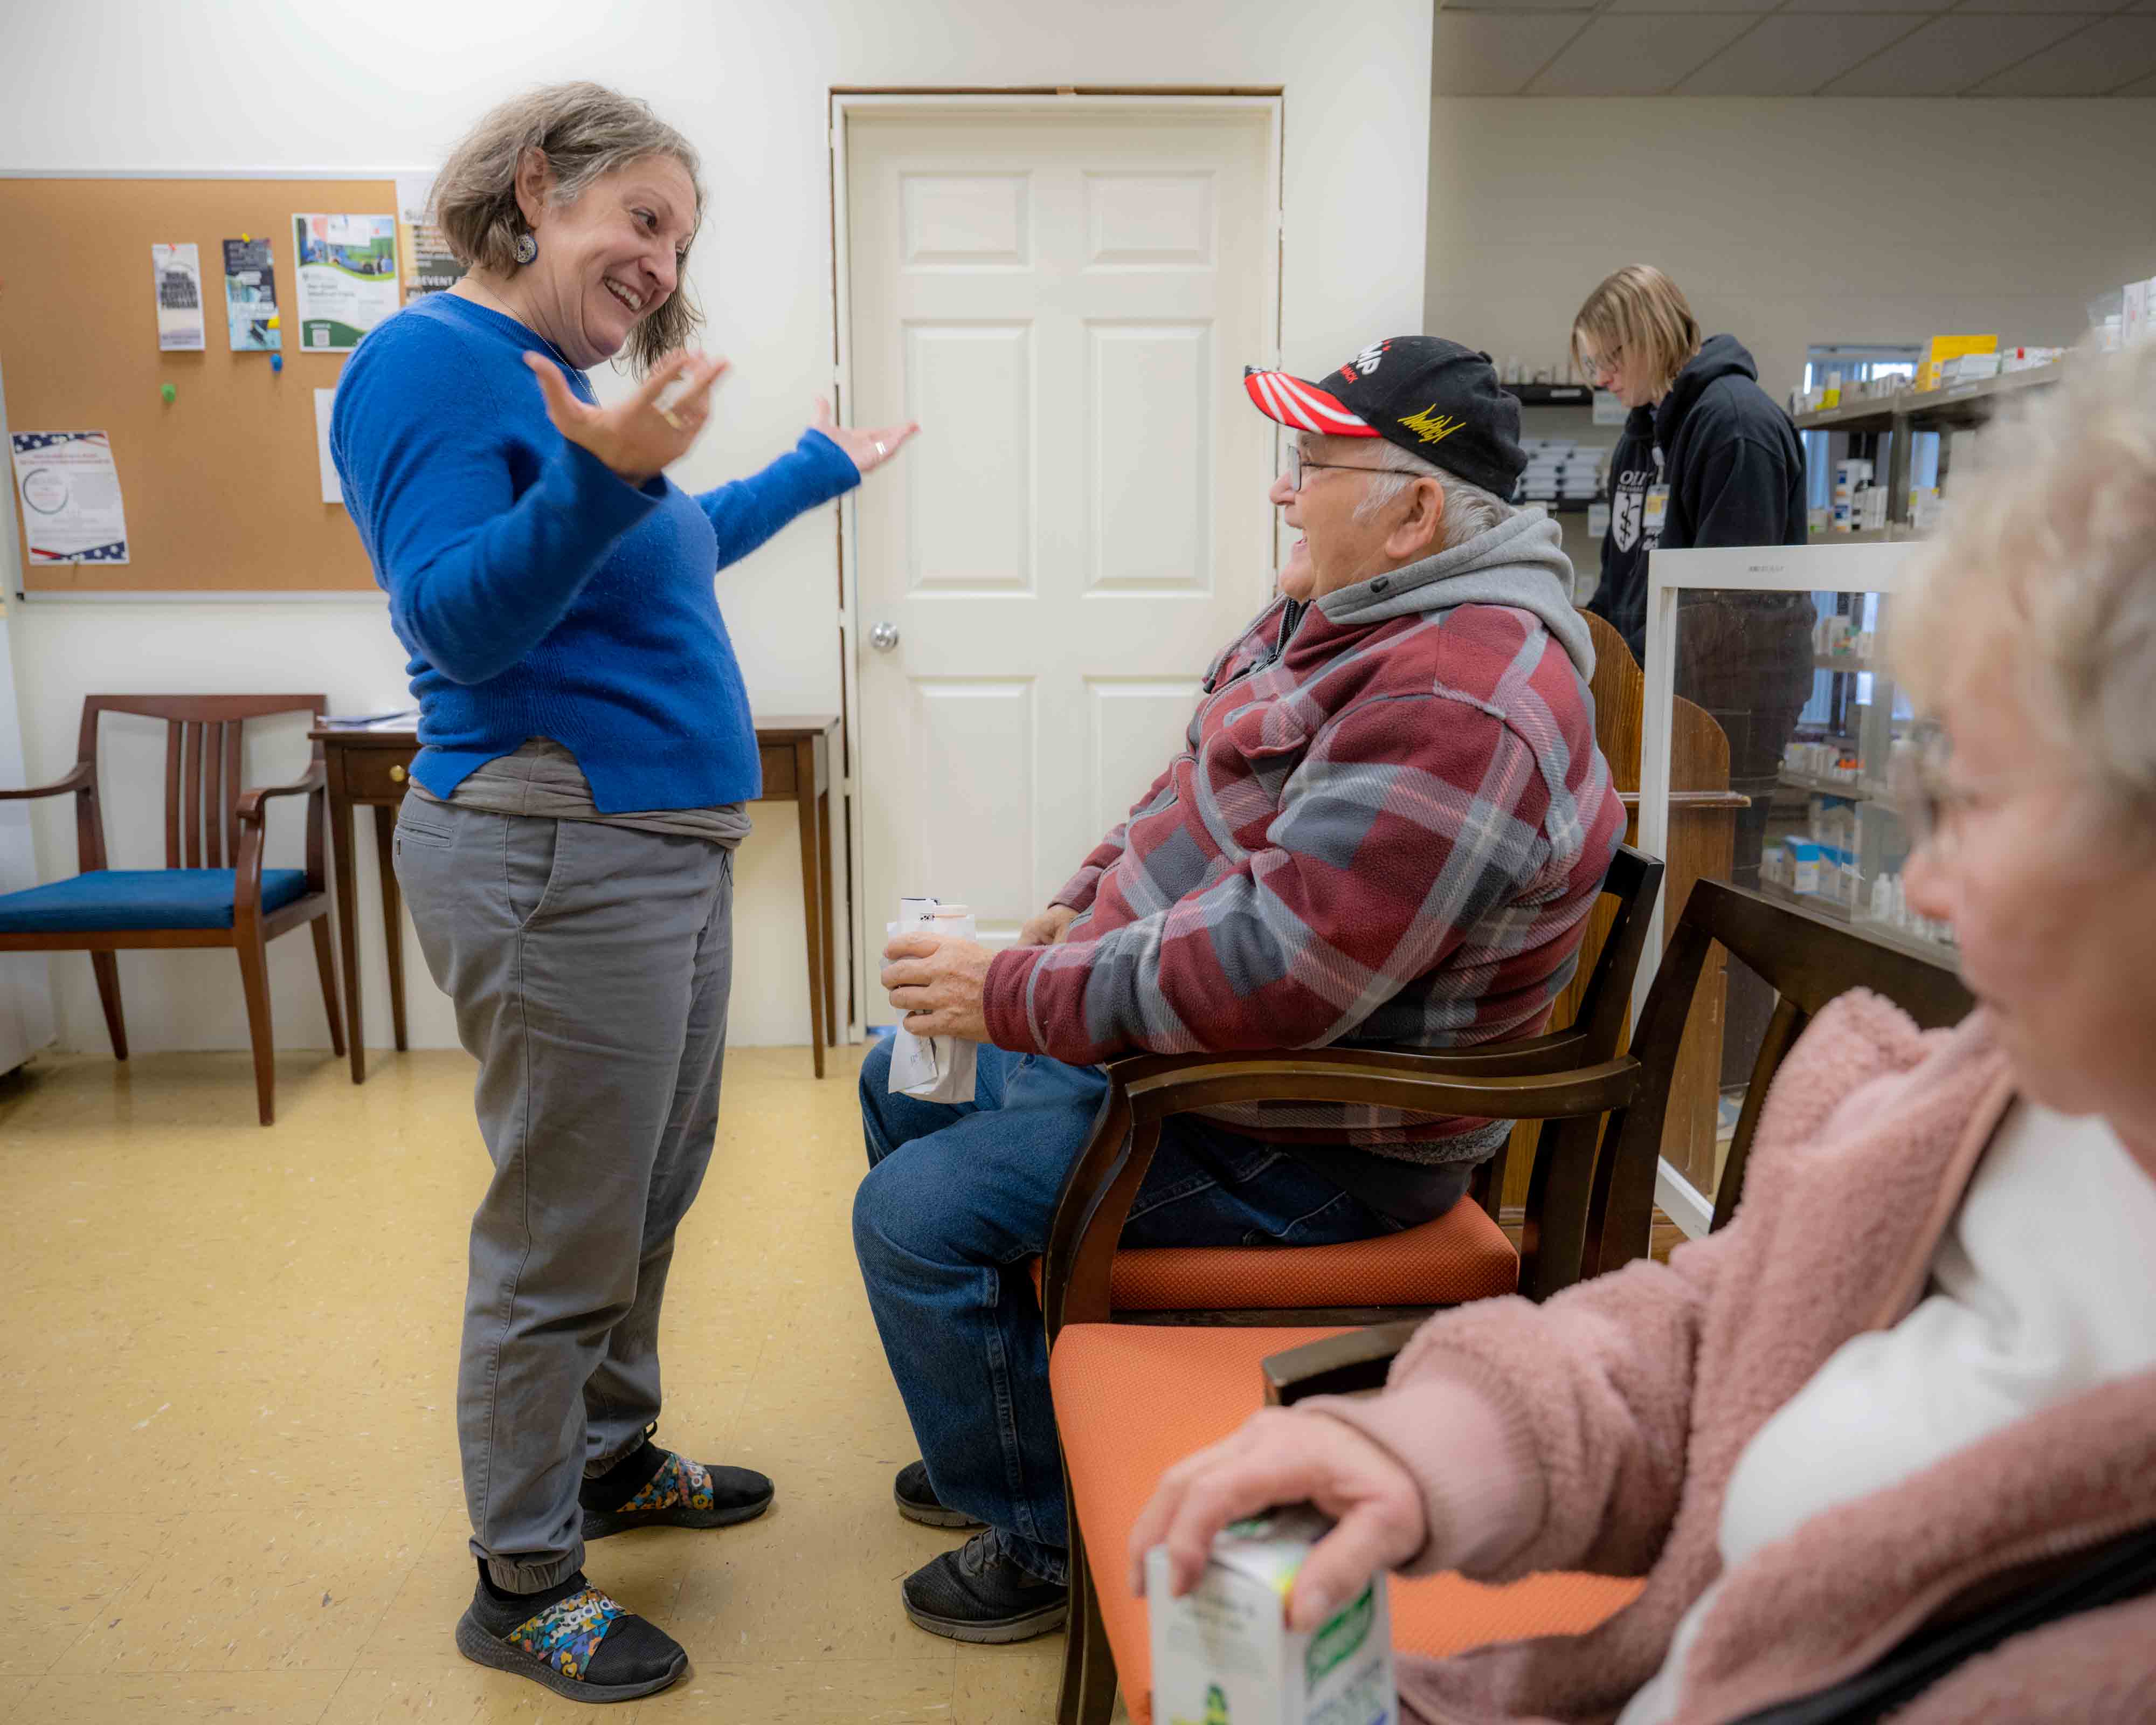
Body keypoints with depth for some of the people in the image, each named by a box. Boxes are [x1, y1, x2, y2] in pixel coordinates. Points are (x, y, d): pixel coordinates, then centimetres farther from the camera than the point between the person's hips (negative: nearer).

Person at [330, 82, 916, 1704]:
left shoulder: (562, 378, 16)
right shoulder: (436, 359, -11)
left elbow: (660, 554, 31)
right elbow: (458, 621, -20)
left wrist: (815, 472, 40)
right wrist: (598, 481, -33)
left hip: (669, 848, 10)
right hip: (557, 861, -10)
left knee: (654, 1190, 21)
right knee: (564, 1236, 1)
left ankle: (612, 1456, 41)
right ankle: (523, 1583, 21)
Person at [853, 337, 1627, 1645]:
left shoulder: (1458, 704, -29)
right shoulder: (1345, 609, 5)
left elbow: (1264, 971, -34)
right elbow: (1201, 795, 17)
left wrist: (1015, 998, -25)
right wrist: (1082, 912, 4)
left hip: (1298, 1141, -11)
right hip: (1171, 1028, 11)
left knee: (914, 1213, -16)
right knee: (904, 1082, 19)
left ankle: (1049, 1540, 8)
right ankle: (1010, 1417, 33)